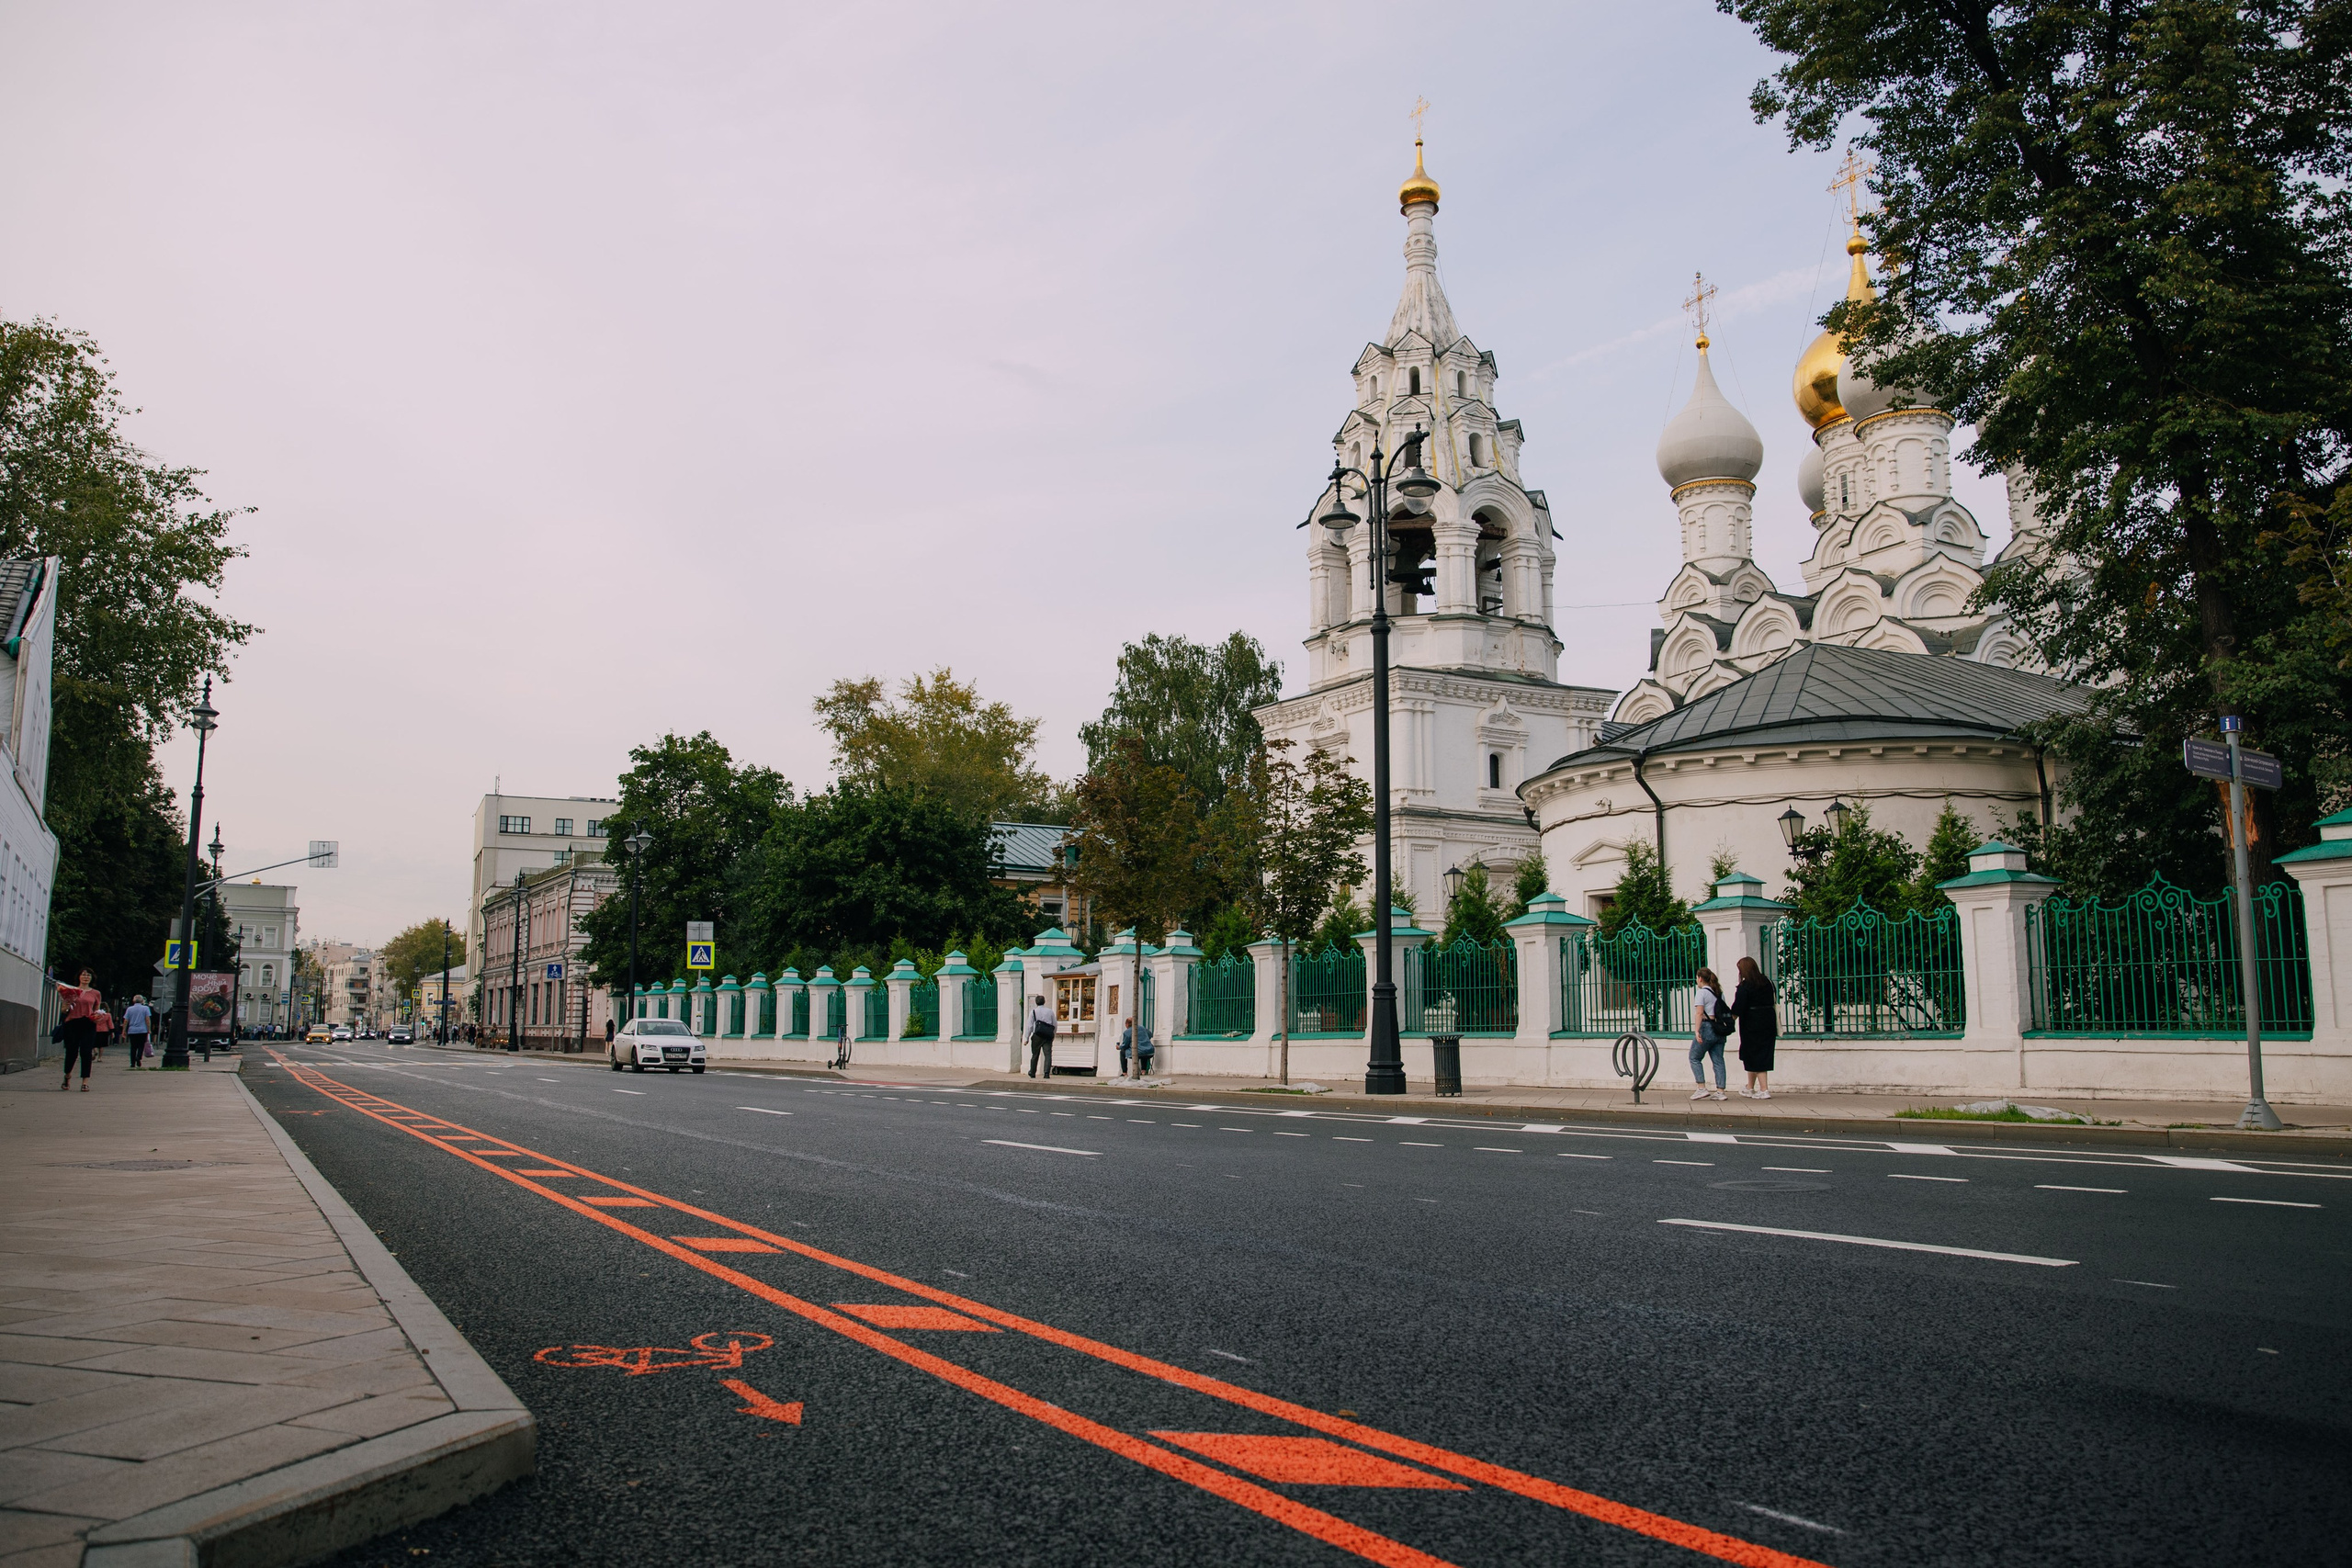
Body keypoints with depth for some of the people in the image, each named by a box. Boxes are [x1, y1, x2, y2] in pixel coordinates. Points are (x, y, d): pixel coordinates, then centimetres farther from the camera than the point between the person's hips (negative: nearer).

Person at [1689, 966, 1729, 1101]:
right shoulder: (1719, 993, 15)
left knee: (1695, 1058, 3)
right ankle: (1720, 1091, 1)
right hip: (1720, 1030, 7)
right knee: (1718, 1060, 6)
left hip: (1707, 1028, -7)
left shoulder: (1702, 992, -6)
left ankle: (1701, 1088, -5)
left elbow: (1699, 1013, -15)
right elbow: (1724, 1012, 13)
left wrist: (1697, 1030, -19)